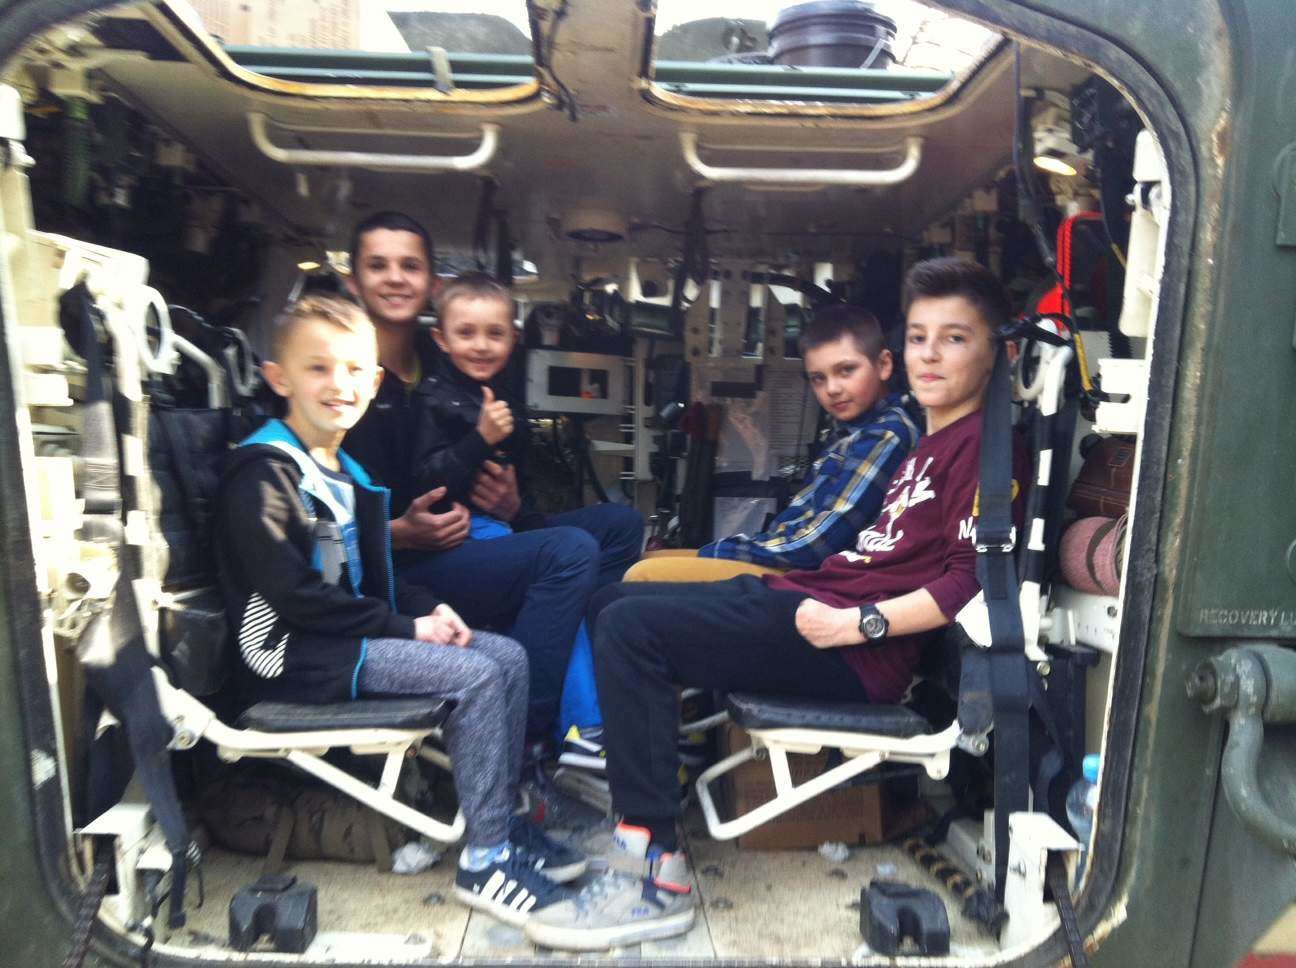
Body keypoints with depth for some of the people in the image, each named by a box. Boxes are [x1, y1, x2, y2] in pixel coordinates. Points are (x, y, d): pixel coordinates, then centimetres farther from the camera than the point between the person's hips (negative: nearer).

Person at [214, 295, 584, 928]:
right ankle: (485, 860, -10)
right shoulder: (264, 472, -14)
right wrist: (406, 628, -19)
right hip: (293, 651, -9)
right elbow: (292, 596, -22)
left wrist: (428, 608, 1)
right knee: (474, 675, -22)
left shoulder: (342, 470, 15)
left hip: (348, 632, 9)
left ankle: (502, 817, 10)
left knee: (508, 656, -1)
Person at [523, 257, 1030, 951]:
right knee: (612, 602, 10)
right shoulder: (932, 442, 23)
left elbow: (971, 578, -17)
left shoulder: (984, 444, -6)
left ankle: (655, 875, -17)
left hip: (859, 654, -10)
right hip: (812, 599, 10)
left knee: (630, 628, -22)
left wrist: (859, 623, -20)